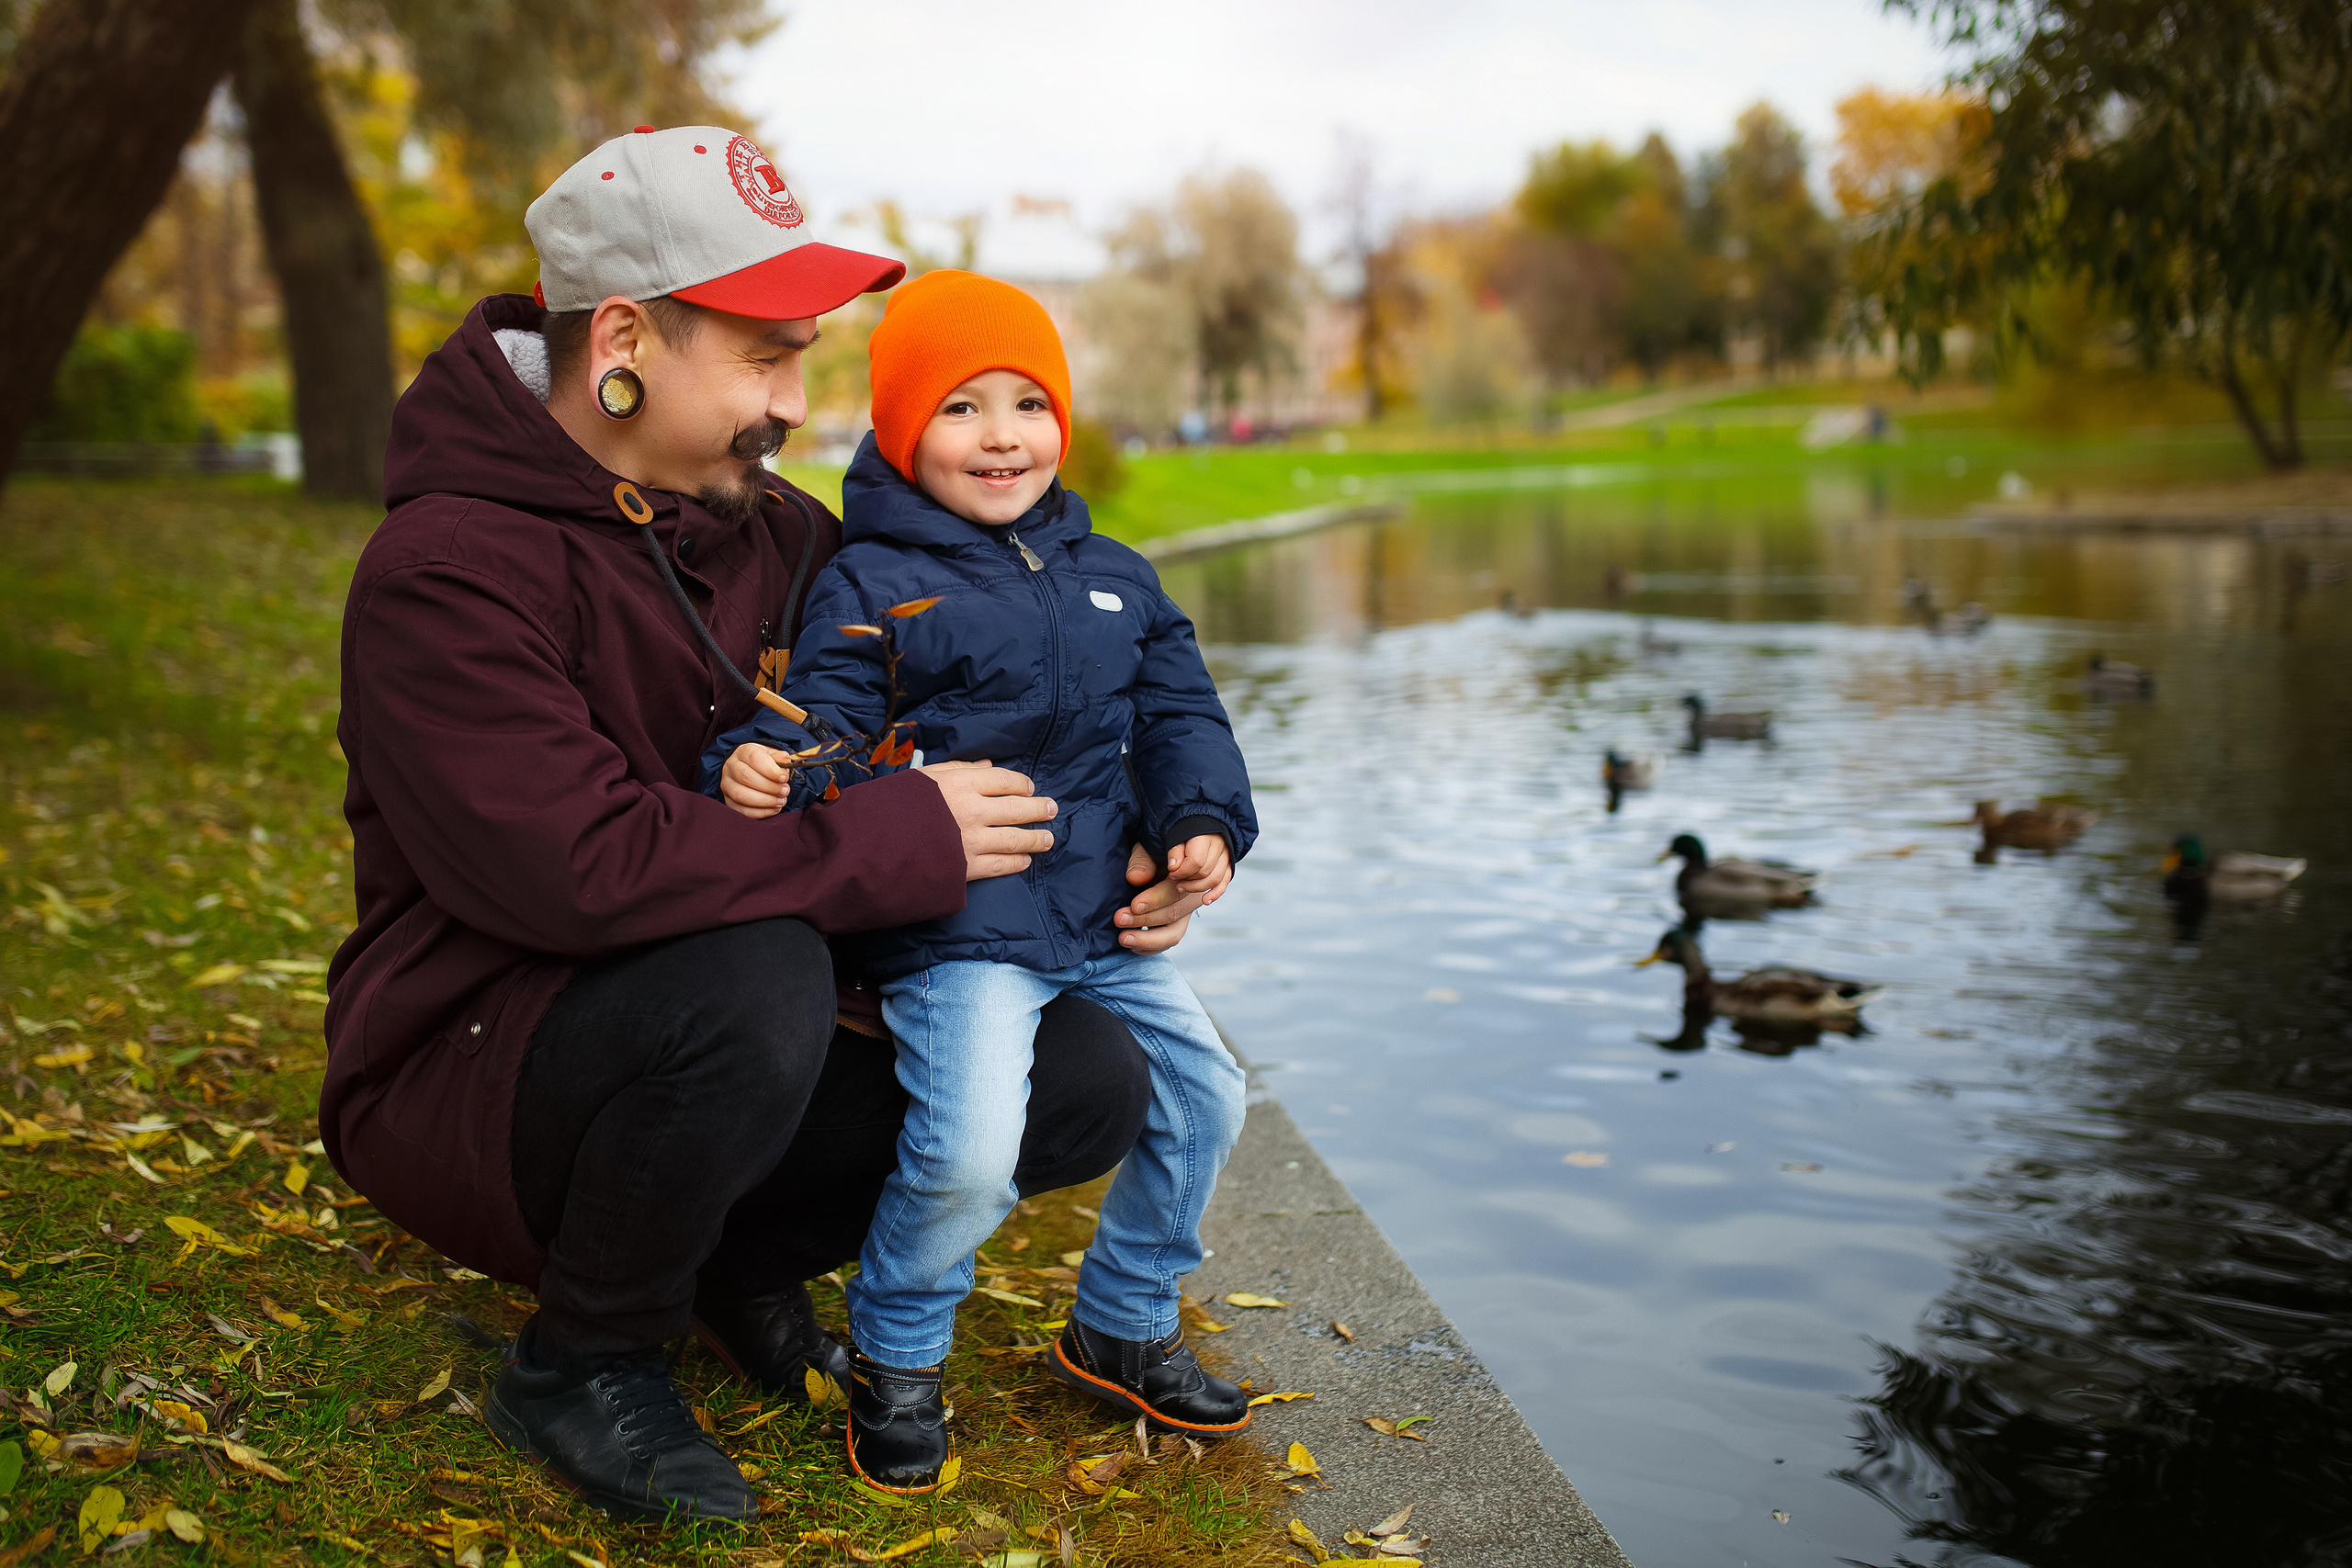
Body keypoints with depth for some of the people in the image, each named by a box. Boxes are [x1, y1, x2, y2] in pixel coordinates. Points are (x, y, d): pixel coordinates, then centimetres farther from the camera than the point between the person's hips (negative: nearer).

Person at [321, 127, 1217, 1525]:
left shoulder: (778, 537, 5)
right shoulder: (448, 572, -20)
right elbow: (576, 862, -33)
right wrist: (898, 846, -27)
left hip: (733, 1040, 7)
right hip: (472, 1074, -6)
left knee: (1089, 1081, -8)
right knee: (754, 979, -39)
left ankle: (743, 1258, 10)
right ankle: (583, 1359, -10)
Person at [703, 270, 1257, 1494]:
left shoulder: (1112, 579, 14)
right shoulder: (869, 588, -5)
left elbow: (1176, 713, 15)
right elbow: (820, 719, -12)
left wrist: (1203, 821, -1)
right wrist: (760, 765, -34)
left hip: (1103, 918, 7)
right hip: (959, 930, -7)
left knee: (1205, 1095, 12)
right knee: (969, 1154, -22)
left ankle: (1121, 1329, 33)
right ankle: (893, 1358, 9)